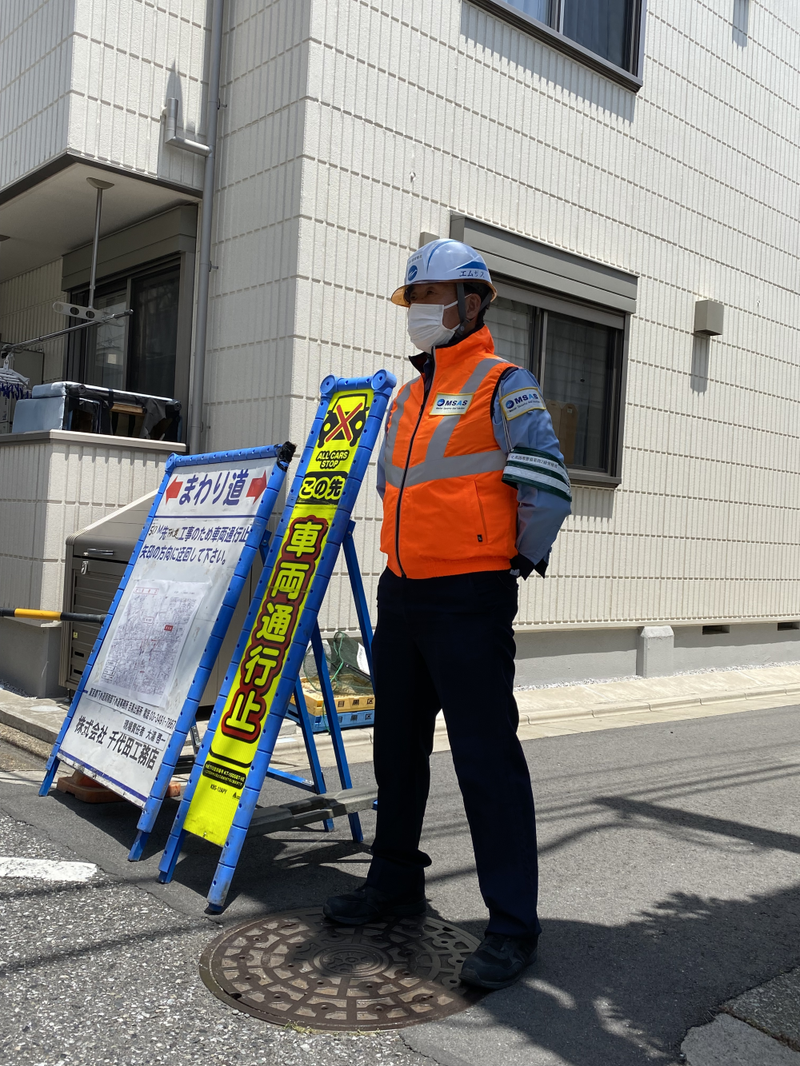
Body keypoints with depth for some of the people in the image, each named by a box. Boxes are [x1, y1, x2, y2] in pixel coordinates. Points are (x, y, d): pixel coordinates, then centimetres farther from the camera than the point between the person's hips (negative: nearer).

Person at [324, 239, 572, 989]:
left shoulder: (502, 386, -7)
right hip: (402, 593, 8)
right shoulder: (407, 399, 16)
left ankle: (512, 923, 6)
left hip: (470, 600, -8)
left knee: (487, 755, -5)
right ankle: (395, 880, 33)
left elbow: (548, 488, -14)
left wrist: (520, 557, -3)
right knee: (397, 746, 16)